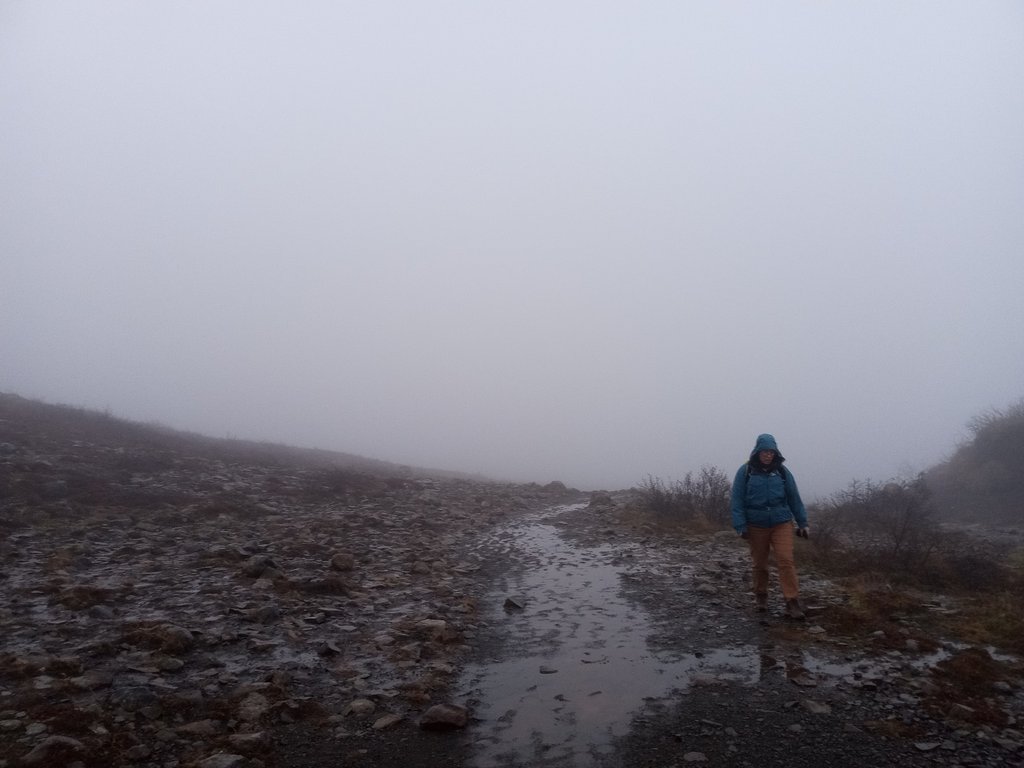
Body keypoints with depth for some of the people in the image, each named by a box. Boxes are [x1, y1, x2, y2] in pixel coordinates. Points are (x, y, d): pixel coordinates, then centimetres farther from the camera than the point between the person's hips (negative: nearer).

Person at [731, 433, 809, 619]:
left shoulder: (782, 471, 1)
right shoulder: (745, 472, -5)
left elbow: (794, 498, 6)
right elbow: (737, 500, -6)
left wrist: (803, 522, 6)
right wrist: (740, 526, -11)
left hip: (782, 524, 1)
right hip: (756, 526, 0)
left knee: (786, 561, -10)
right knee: (759, 564, 11)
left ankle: (792, 602, -7)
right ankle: (760, 597, 29)